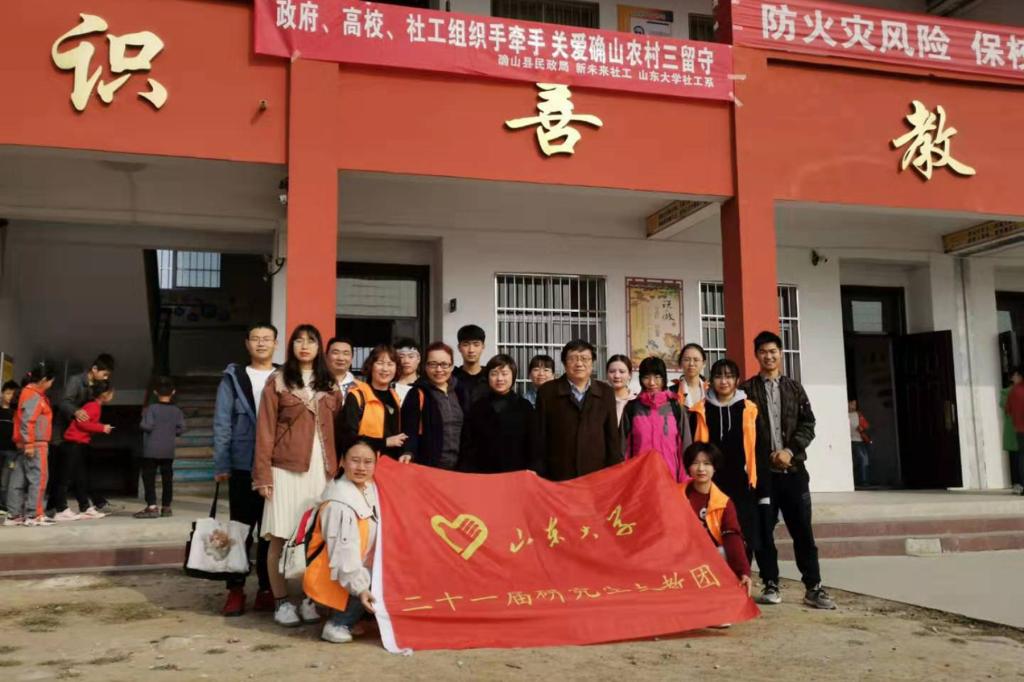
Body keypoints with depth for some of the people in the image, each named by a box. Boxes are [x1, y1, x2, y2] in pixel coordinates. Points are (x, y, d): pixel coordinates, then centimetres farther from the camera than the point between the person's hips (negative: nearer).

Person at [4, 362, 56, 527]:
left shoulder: (32, 393, 17)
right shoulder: (33, 396, -13)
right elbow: (27, 421, -21)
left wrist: (27, 444, 19)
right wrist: (29, 444, -23)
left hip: (30, 445, 10)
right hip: (35, 445, -10)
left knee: (19, 480, 10)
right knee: (38, 478, -7)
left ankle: (13, 515, 14)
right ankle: (34, 515, -6)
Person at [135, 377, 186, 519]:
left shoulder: (152, 408, -8)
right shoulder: (177, 410, 2)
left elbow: (147, 426, -16)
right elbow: (181, 429, 0)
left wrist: (143, 416, 4)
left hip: (151, 450, -4)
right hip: (168, 451, 4)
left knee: (149, 478, 0)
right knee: (167, 479, 9)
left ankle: (152, 507, -8)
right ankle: (166, 507, 14)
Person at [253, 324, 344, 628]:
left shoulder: (329, 385, 16)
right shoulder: (277, 381, 4)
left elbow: (337, 429, 12)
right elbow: (265, 429, -2)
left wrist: (337, 467, 3)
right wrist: (263, 473, -8)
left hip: (321, 469, 3)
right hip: (286, 469, -3)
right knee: (280, 537, -1)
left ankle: (311, 599, 12)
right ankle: (281, 602, 9)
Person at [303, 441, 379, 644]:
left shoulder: (369, 488, 1)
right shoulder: (340, 503, -25)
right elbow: (343, 550, -27)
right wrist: (359, 587, -28)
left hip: (358, 569, 9)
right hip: (329, 576, -9)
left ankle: (343, 620, 7)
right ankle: (336, 625, -7)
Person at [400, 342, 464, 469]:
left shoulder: (458, 392, 11)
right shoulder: (418, 394, -6)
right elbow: (410, 430, -13)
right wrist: (408, 453, -30)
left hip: (458, 466, 5)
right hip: (428, 466, -5)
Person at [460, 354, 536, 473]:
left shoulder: (524, 406, 6)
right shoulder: (477, 407, 9)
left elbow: (533, 444, 4)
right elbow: (467, 445, 7)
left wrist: (532, 470, -7)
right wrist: (466, 473, -3)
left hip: (517, 475, -1)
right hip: (482, 475, 1)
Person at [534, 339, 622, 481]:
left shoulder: (605, 392, 10)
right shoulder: (547, 392, 4)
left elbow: (613, 437, 11)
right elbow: (540, 437, 3)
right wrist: (541, 476, 0)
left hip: (597, 474, 2)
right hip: (558, 476, -1)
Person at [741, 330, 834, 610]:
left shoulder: (795, 388, 13)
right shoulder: (747, 390, 3)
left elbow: (808, 425, 6)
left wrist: (790, 451, -9)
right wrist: (766, 456, -9)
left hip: (793, 469, 2)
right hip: (761, 470, -2)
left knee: (802, 529, 1)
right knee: (764, 530, 1)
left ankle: (813, 587, 6)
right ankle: (771, 585, 11)